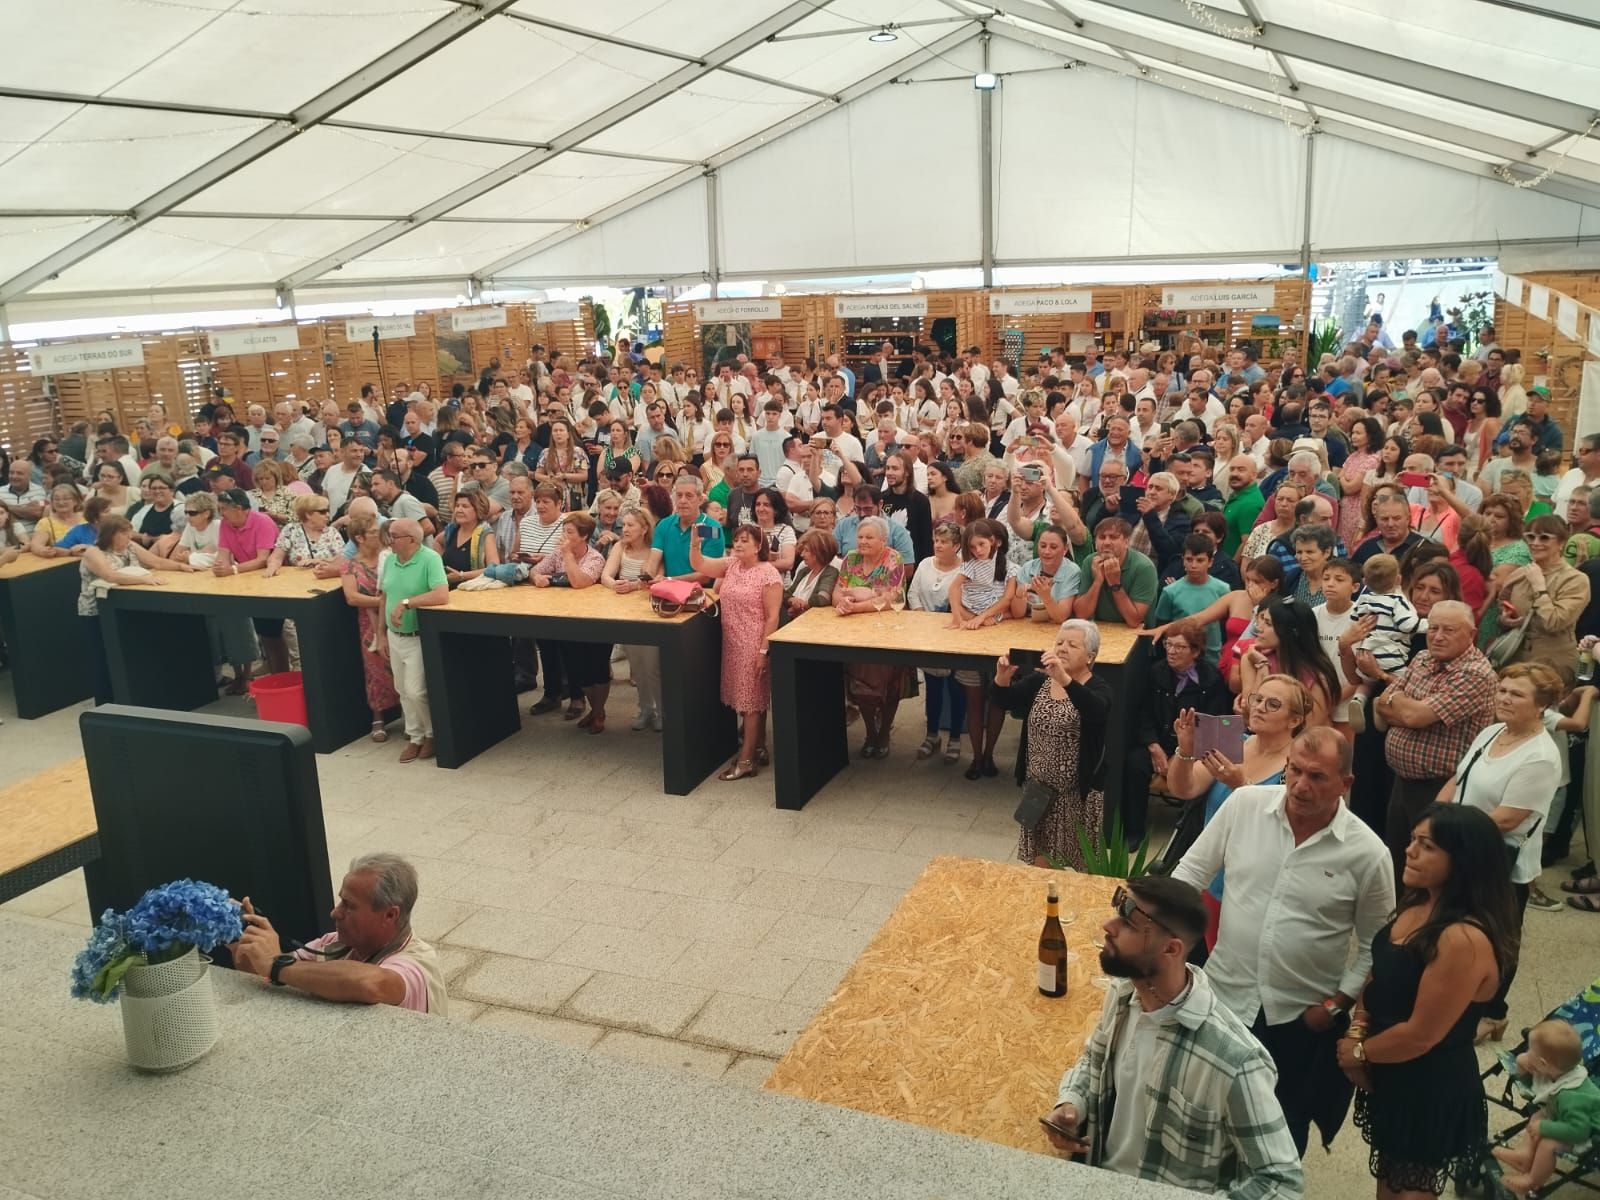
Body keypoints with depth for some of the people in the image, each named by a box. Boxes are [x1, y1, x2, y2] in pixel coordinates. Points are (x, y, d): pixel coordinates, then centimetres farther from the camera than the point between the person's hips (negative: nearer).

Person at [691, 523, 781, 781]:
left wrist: (764, 651, -18)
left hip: (754, 645, -7)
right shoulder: (730, 564, 7)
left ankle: (746, 760, 3)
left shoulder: (768, 573, -13)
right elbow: (698, 565, 3)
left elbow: (772, 617, -15)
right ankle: (759, 749, 27)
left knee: (751, 700, -2)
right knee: (747, 699, 15)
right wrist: (695, 542, -15)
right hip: (732, 643, 7)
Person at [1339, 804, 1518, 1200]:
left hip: (1431, 1091, -8)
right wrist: (1355, 1031, -8)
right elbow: (1380, 974, 7)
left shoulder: (1465, 939, -32)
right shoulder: (1418, 905, -4)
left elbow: (1421, 1035, -26)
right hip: (1391, 1076, 8)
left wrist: (1358, 1052, -11)